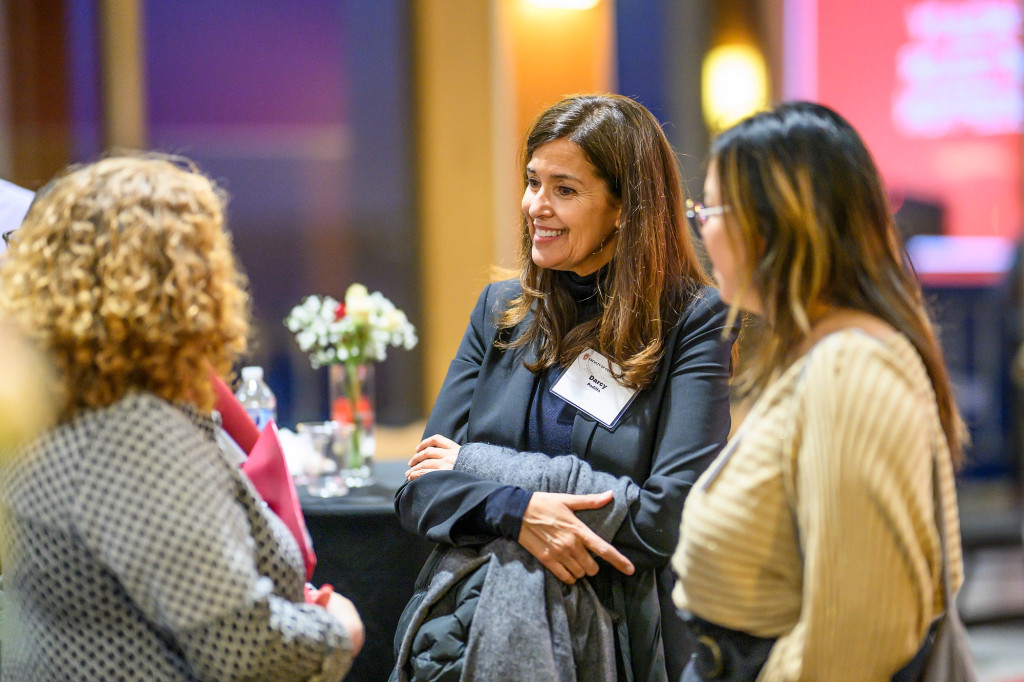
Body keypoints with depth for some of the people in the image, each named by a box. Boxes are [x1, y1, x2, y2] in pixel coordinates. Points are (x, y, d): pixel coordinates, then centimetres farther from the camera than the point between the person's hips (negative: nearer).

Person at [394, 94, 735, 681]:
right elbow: (420, 488, 0)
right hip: (482, 628, 3)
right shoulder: (501, 311, 5)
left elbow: (671, 515, -18)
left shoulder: (692, 321, -8)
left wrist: (486, 466, -14)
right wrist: (518, 509, -22)